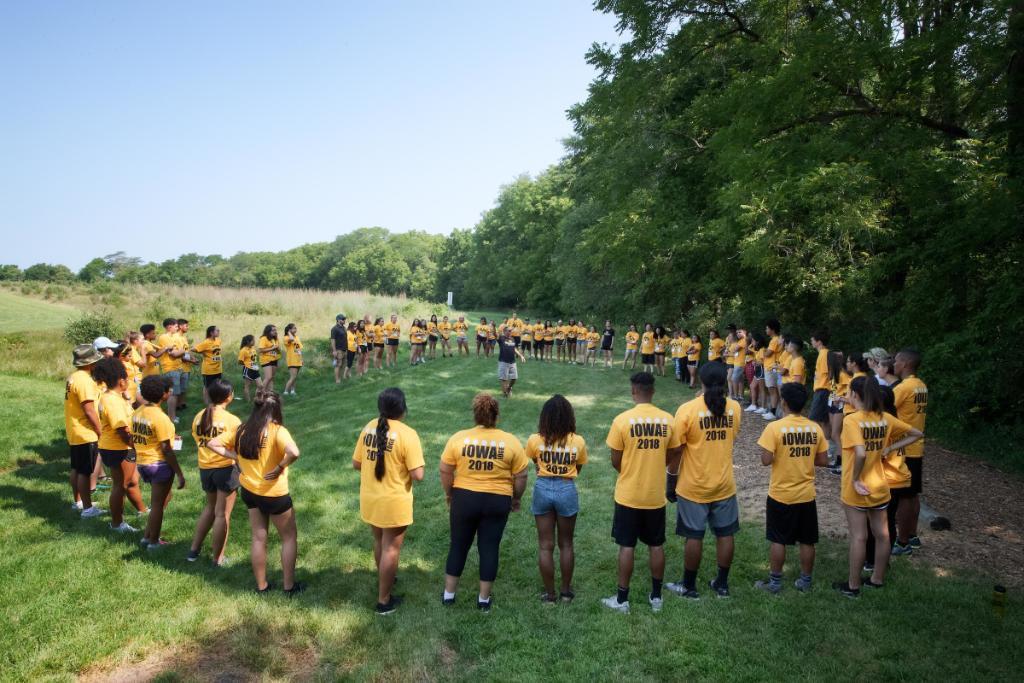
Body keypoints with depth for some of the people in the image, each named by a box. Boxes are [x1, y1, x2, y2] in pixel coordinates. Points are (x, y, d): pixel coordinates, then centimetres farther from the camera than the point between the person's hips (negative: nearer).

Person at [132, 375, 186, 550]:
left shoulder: (137, 412, 2)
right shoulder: (160, 417, -22)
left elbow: (134, 438, 10)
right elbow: (166, 450, -20)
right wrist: (179, 473, -15)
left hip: (142, 462, 8)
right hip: (159, 464, -8)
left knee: (164, 498, 23)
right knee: (157, 504, 7)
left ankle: (147, 536, 25)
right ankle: (153, 542, 19)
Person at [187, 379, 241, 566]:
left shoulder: (199, 417, 2)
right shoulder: (231, 420, -15)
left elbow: (197, 440, 8)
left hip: (204, 468, 6)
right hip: (225, 468, -6)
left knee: (210, 507, 27)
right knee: (222, 514, 5)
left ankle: (194, 549, 30)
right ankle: (218, 559, 13)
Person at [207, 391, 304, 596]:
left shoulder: (240, 430, -3)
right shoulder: (277, 431, -21)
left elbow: (212, 444, 2)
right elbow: (293, 453, -39)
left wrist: (236, 457, -1)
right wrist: (279, 468, -23)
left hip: (249, 491, 6)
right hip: (275, 495, -5)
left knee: (259, 538, 19)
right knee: (289, 537, 14)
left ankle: (262, 586, 29)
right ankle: (289, 586, 20)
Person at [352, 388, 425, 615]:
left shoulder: (368, 427, -2)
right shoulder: (407, 434, -20)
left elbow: (356, 464, 5)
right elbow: (418, 475, -21)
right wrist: (402, 469, -1)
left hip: (369, 499, 6)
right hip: (394, 502, -6)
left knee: (379, 541, 27)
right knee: (391, 549, 9)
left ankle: (383, 580, 47)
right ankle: (384, 601, 20)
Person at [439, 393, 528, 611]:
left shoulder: (458, 438, -6)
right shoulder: (511, 442, -6)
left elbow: (445, 471, -1)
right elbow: (521, 476, -2)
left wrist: (449, 494, 13)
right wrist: (516, 498, 12)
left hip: (464, 498, 1)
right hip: (497, 501, 0)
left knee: (458, 545, 15)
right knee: (489, 547, 10)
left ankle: (448, 594, 25)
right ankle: (484, 599, 18)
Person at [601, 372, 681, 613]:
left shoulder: (622, 420, -15)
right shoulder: (667, 420, -6)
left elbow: (615, 461, -9)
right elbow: (671, 456, 4)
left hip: (628, 495, -3)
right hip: (656, 495, 3)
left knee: (627, 547, 7)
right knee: (656, 545, 16)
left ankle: (622, 599, 16)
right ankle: (656, 596, 27)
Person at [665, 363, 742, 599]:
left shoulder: (687, 409, -17)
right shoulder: (734, 408, -5)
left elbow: (676, 451, -13)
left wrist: (671, 482, -1)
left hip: (693, 487, -3)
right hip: (725, 485, 3)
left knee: (694, 537, 7)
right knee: (725, 534, 16)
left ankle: (689, 586, 21)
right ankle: (722, 584, 28)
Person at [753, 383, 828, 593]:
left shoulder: (774, 427, -17)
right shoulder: (815, 428, -4)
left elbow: (766, 460, -19)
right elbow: (823, 460, 0)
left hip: (780, 495, -3)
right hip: (807, 495, 4)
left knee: (778, 540, 9)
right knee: (807, 541, 15)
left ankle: (775, 582, 18)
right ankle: (805, 581, 27)